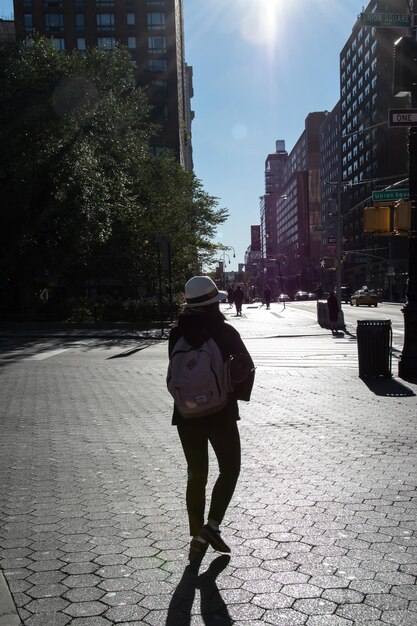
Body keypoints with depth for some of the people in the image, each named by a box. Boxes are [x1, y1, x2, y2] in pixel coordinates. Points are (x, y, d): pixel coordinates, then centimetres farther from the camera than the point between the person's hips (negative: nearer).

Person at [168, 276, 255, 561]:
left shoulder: (177, 334, -2)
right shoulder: (224, 331, -11)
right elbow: (247, 367, -9)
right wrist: (237, 394, 4)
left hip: (186, 414, 4)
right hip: (221, 413, -3)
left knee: (196, 474, 14)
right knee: (230, 468, 14)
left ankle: (198, 537, 18)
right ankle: (213, 524, 1)